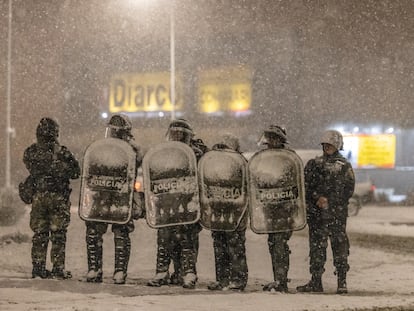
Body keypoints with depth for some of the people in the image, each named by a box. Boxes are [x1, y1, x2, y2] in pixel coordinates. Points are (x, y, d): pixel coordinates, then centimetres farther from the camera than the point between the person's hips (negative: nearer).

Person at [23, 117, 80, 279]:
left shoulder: (30, 152, -2)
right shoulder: (62, 152, -11)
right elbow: (76, 172, -1)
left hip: (37, 197, 3)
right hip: (59, 197, -3)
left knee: (39, 234, 10)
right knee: (58, 234, 3)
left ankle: (38, 267, 9)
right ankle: (58, 268, 2)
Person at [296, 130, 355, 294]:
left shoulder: (345, 166, 4)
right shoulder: (314, 164, 9)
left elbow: (349, 190, -1)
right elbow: (306, 187, 3)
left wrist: (328, 201, -7)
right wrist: (318, 198, -12)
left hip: (338, 213, -2)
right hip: (316, 213, 2)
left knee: (340, 246, -3)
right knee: (317, 247, 3)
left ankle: (342, 282, 0)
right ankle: (316, 282, 6)